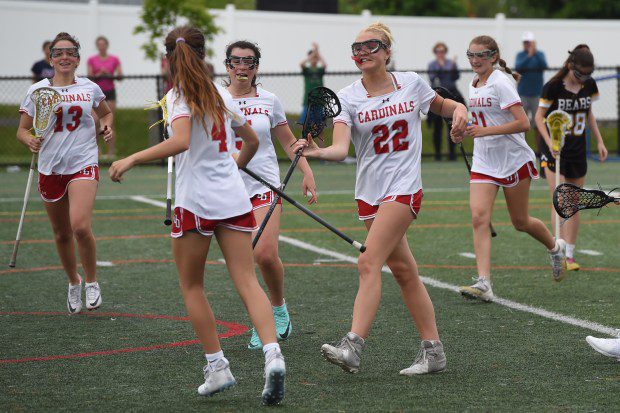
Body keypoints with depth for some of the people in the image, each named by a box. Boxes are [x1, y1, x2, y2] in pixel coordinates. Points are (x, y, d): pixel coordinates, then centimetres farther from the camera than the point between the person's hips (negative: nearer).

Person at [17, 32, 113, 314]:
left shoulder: (89, 88, 5)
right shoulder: (37, 90, 2)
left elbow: (106, 112, 25)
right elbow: (22, 129, 4)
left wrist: (107, 127, 4)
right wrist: (30, 140, -17)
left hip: (83, 165, -2)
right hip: (50, 169, 2)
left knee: (80, 227, -21)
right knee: (62, 233, 11)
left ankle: (92, 282, 0)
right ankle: (73, 283, 35)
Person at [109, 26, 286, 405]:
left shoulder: (179, 96, -7)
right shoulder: (221, 93, 12)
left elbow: (180, 142, -26)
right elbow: (252, 140, 24)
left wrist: (131, 159, -21)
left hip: (196, 202, -5)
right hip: (235, 200, 5)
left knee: (192, 286, 12)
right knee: (248, 282, -2)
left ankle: (217, 367, 8)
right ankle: (273, 355, -22)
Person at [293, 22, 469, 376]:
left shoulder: (411, 83, 0)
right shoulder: (347, 98, -1)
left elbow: (441, 104, 21)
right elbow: (341, 148, -16)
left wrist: (459, 109, -2)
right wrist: (318, 151, -37)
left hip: (404, 187, -3)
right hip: (370, 192, 3)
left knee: (369, 263, -17)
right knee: (404, 271, 8)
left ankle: (353, 348, -22)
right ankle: (433, 351, 18)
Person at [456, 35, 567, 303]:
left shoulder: (500, 83, -15)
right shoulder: (473, 85, 10)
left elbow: (523, 123, -23)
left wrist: (485, 131, -27)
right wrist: (465, 131, 11)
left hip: (514, 160, -6)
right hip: (483, 163, 6)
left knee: (521, 222, 7)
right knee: (479, 218, -14)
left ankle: (555, 247, 40)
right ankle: (483, 284, -21)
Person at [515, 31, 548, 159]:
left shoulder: (540, 54, 3)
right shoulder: (520, 55, 2)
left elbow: (544, 66, -15)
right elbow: (518, 67, -16)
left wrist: (535, 53, -24)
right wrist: (529, 55, -27)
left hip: (537, 94, 0)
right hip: (522, 94, 0)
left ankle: (539, 150, 6)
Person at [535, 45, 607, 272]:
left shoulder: (589, 85, 0)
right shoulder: (553, 87, -15)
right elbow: (539, 117, -8)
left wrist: (599, 141, 10)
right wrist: (550, 142, -21)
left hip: (578, 151, 5)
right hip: (555, 151, -5)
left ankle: (570, 254, 11)